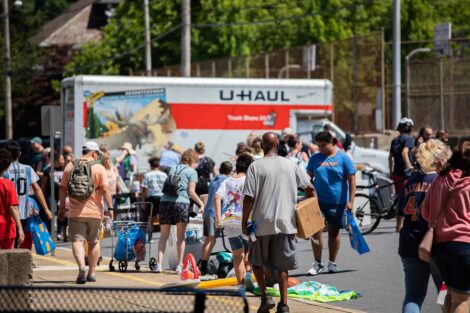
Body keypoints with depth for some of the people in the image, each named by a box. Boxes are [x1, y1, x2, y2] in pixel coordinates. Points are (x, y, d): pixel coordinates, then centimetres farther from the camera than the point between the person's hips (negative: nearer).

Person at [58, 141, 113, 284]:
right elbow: (105, 189, -9)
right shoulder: (99, 168, -3)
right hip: (94, 212, 0)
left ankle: (82, 267, -27)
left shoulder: (70, 166, 5)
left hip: (75, 212, 0)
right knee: (94, 242, 13)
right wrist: (110, 208, -6)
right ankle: (92, 273, 17)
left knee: (77, 241, -4)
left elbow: (63, 188, 8)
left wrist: (62, 208, 15)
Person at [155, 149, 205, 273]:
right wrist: (201, 203, 8)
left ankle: (159, 264, -3)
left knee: (164, 235, 7)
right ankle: (179, 265, 6)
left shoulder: (173, 169, 21)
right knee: (180, 236, 7)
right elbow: (191, 192, -2)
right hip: (181, 202, -4)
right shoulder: (192, 172, 5)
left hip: (165, 201, 4)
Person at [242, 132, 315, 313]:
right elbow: (309, 188, 7)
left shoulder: (256, 166, -6)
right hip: (285, 223, 2)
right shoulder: (290, 165, 3)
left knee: (256, 260, 15)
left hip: (262, 223, -2)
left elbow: (249, 198, -10)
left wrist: (244, 222, -1)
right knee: (282, 265, 9)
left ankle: (265, 296, 2)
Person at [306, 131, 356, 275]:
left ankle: (332, 262, 21)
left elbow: (351, 180, -2)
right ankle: (317, 263, 0)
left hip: (337, 202, -1)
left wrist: (350, 201, -8)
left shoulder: (343, 158, -2)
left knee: (334, 231, 9)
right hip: (318, 200, 1)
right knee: (316, 230, -9)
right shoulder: (315, 158, 6)